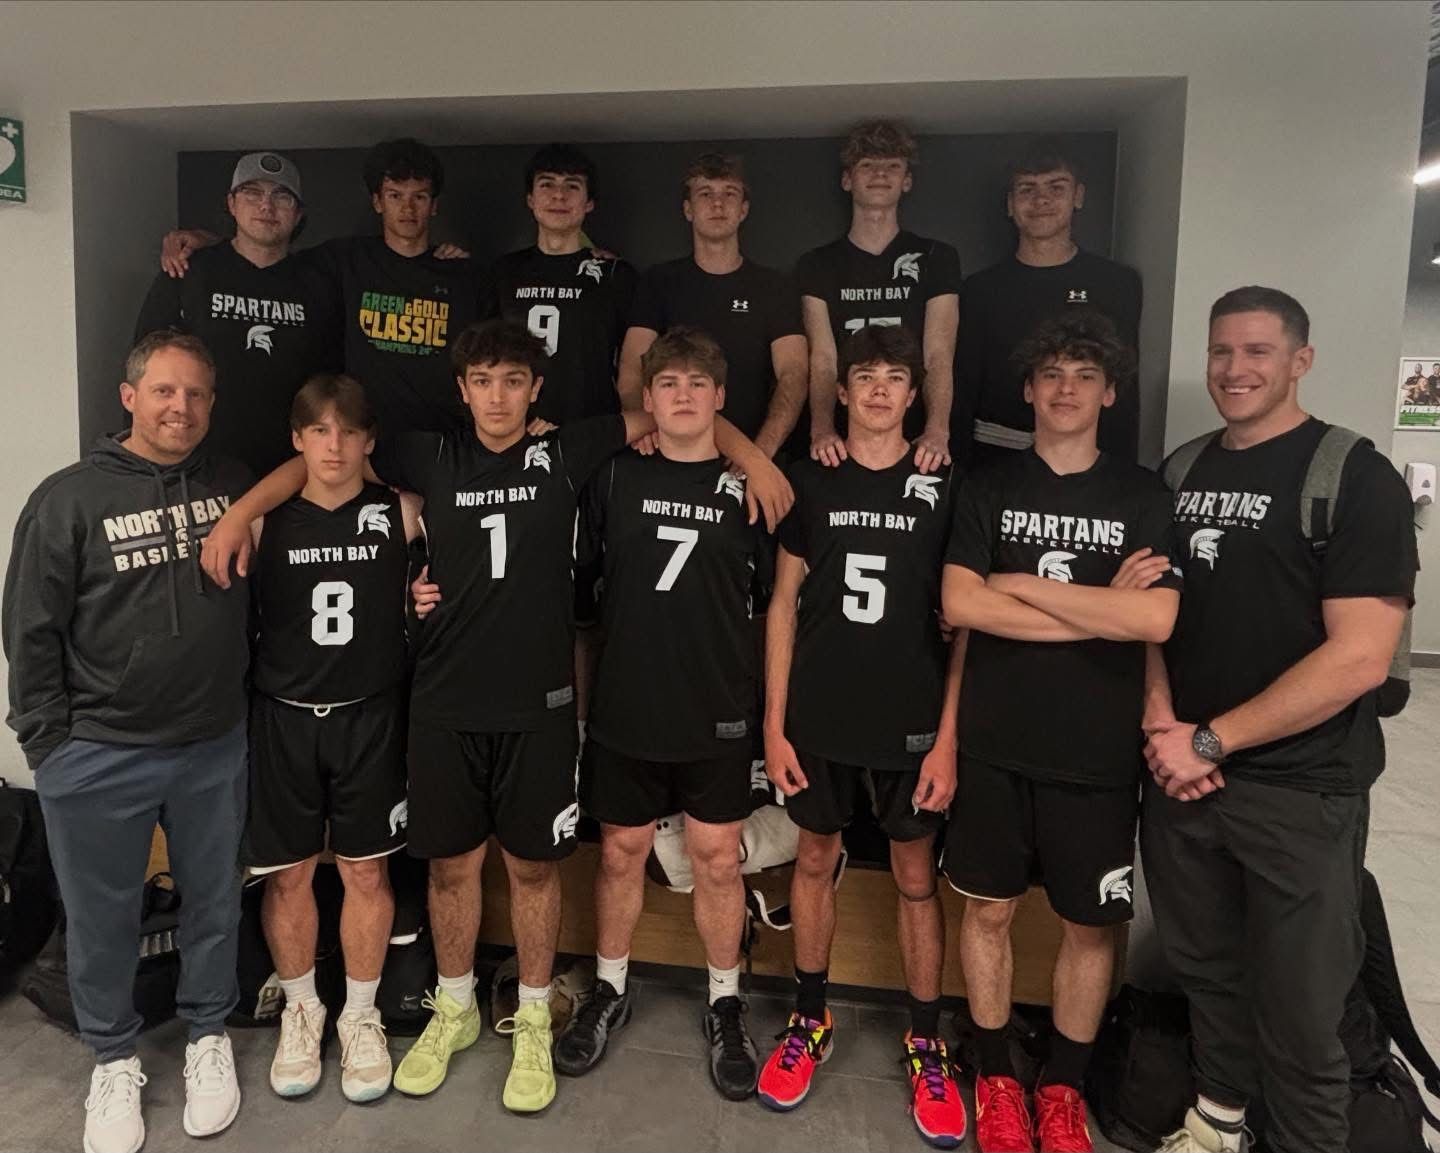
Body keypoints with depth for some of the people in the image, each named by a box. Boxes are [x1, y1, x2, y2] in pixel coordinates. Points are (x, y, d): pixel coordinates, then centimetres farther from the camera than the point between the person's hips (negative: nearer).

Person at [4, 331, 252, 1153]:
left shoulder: (237, 488, 0)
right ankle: (115, 1061, 36)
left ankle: (209, 1036, 38)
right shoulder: (69, 499, -8)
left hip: (216, 748, 2)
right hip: (99, 758, -2)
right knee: (103, 920, 13)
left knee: (214, 902, 16)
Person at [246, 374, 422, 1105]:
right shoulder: (265, 521, -2)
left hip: (369, 717, 0)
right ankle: (300, 1011, 32)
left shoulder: (401, 515, -3)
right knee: (287, 875, 10)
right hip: (284, 717, 1)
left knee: (366, 873, 8)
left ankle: (361, 1017, 27)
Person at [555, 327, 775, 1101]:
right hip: (624, 705, 1)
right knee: (621, 852, 14)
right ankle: (608, 992, 35)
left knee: (717, 857, 9)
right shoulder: (615, 478, 1)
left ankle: (725, 1006, 29)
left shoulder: (749, 487, -2)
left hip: (719, 711, -1)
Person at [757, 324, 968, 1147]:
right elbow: (784, 605, 3)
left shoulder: (943, 487, -2)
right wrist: (774, 724, -1)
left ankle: (928, 1043, 25)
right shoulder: (810, 482, 2)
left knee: (917, 877, 8)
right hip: (818, 717, 2)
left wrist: (949, 736, -7)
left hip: (910, 722, -1)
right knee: (816, 861, 13)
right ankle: (811, 1019, 32)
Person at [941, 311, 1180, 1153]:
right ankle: (997, 1077, 31)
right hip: (995, 743, 0)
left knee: (1092, 924, 11)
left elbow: (1157, 620, -13)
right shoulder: (989, 487, 2)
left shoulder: (1143, 496, 1)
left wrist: (1024, 585, -11)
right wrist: (1100, 606, -12)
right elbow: (960, 605, -11)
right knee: (989, 909, 11)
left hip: (1099, 752, 0)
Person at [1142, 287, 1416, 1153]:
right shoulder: (1180, 475, 7)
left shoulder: (1357, 479, -10)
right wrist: (1160, 722, -4)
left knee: (1298, 1015, 7)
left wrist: (1210, 740, -16)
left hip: (1300, 792, -5)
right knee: (1206, 972, 20)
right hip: (1182, 777, 5)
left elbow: (1358, 658, -18)